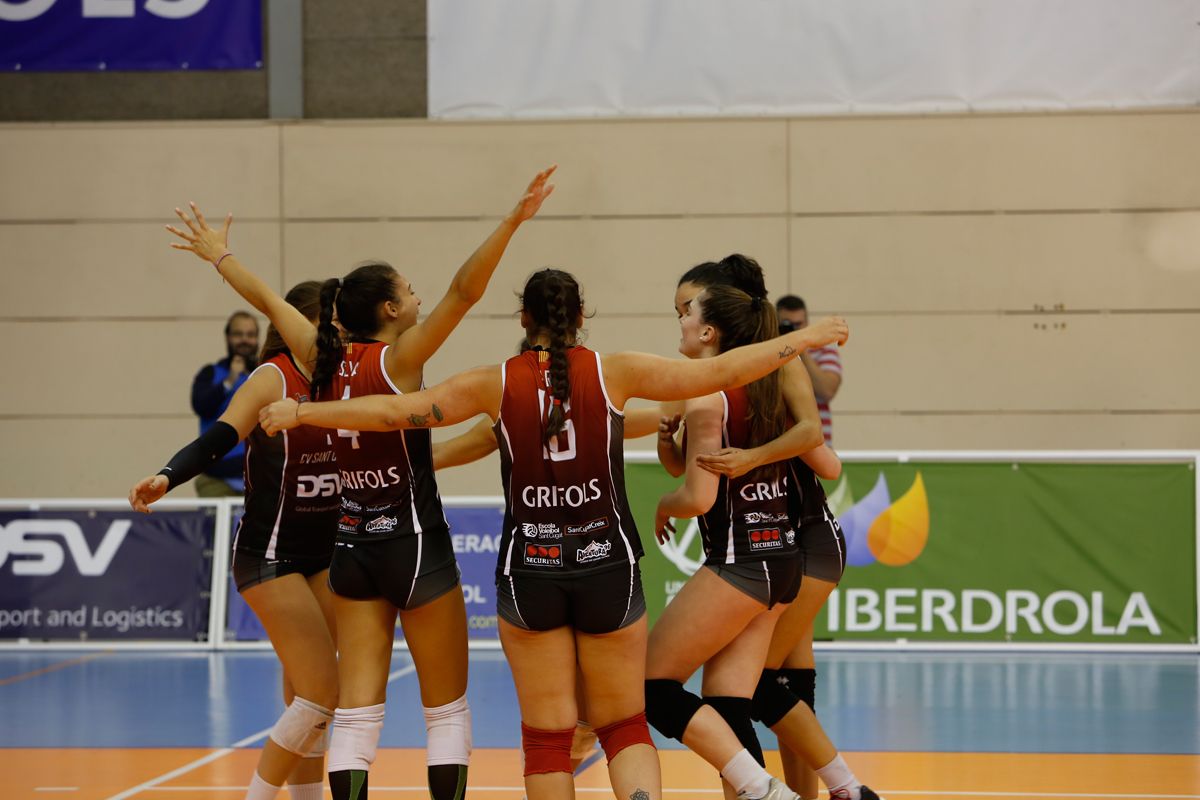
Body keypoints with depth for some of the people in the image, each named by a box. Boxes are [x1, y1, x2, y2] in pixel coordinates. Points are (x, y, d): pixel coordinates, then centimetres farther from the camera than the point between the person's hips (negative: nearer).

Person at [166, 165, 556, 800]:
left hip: (352, 549, 5)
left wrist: (218, 256, 31)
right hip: (414, 545, -5)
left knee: (356, 716, 2)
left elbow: (267, 299, 17)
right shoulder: (398, 359, -11)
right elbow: (464, 290, -23)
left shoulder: (326, 361, 3)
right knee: (446, 709, 6)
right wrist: (512, 222, -28)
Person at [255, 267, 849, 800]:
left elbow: (395, 412, -1)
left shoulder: (497, 383, -2)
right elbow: (719, 373, -1)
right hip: (607, 566, 0)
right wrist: (806, 339, 11)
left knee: (546, 736, 8)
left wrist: (300, 412, 11)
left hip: (529, 570, 0)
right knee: (624, 727, 10)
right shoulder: (612, 372, -3)